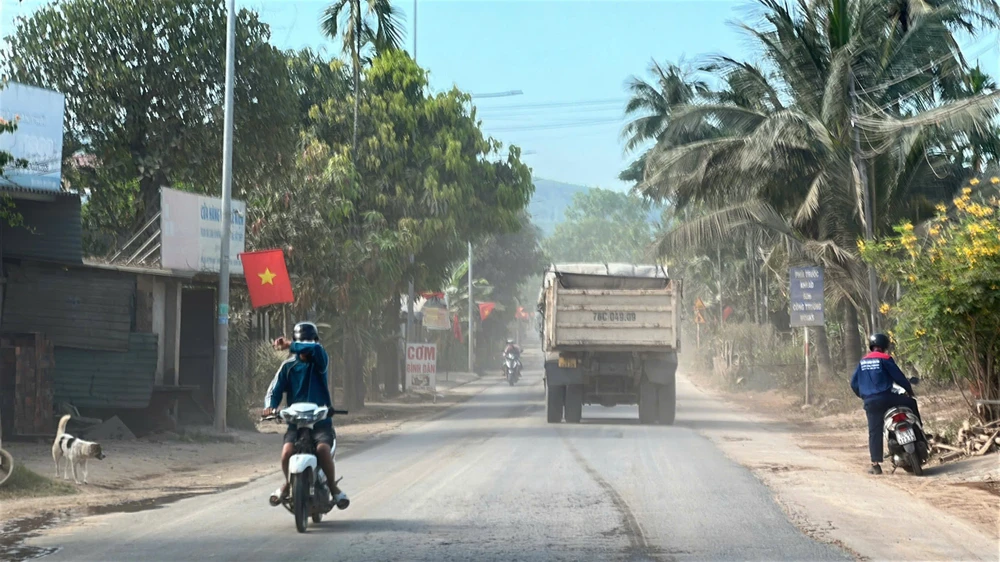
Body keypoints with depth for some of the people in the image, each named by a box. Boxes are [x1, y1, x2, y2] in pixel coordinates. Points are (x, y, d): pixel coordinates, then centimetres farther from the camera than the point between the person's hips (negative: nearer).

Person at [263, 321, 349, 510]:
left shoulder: (319, 360, 1)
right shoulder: (288, 366, 7)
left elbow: (316, 348, -23)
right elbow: (275, 389, 2)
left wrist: (289, 345, -21)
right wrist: (270, 406, -18)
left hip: (321, 419, -2)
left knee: (323, 448, -30)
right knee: (287, 451, -24)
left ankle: (333, 487, -7)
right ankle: (288, 483, 7)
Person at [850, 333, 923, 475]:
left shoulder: (863, 361, 15)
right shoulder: (884, 359, -1)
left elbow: (854, 383, 16)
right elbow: (898, 376, -2)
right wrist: (909, 390, 13)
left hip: (870, 402, 4)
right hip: (886, 398, -4)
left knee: (874, 432, 5)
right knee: (911, 403, 18)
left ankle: (876, 464, -1)